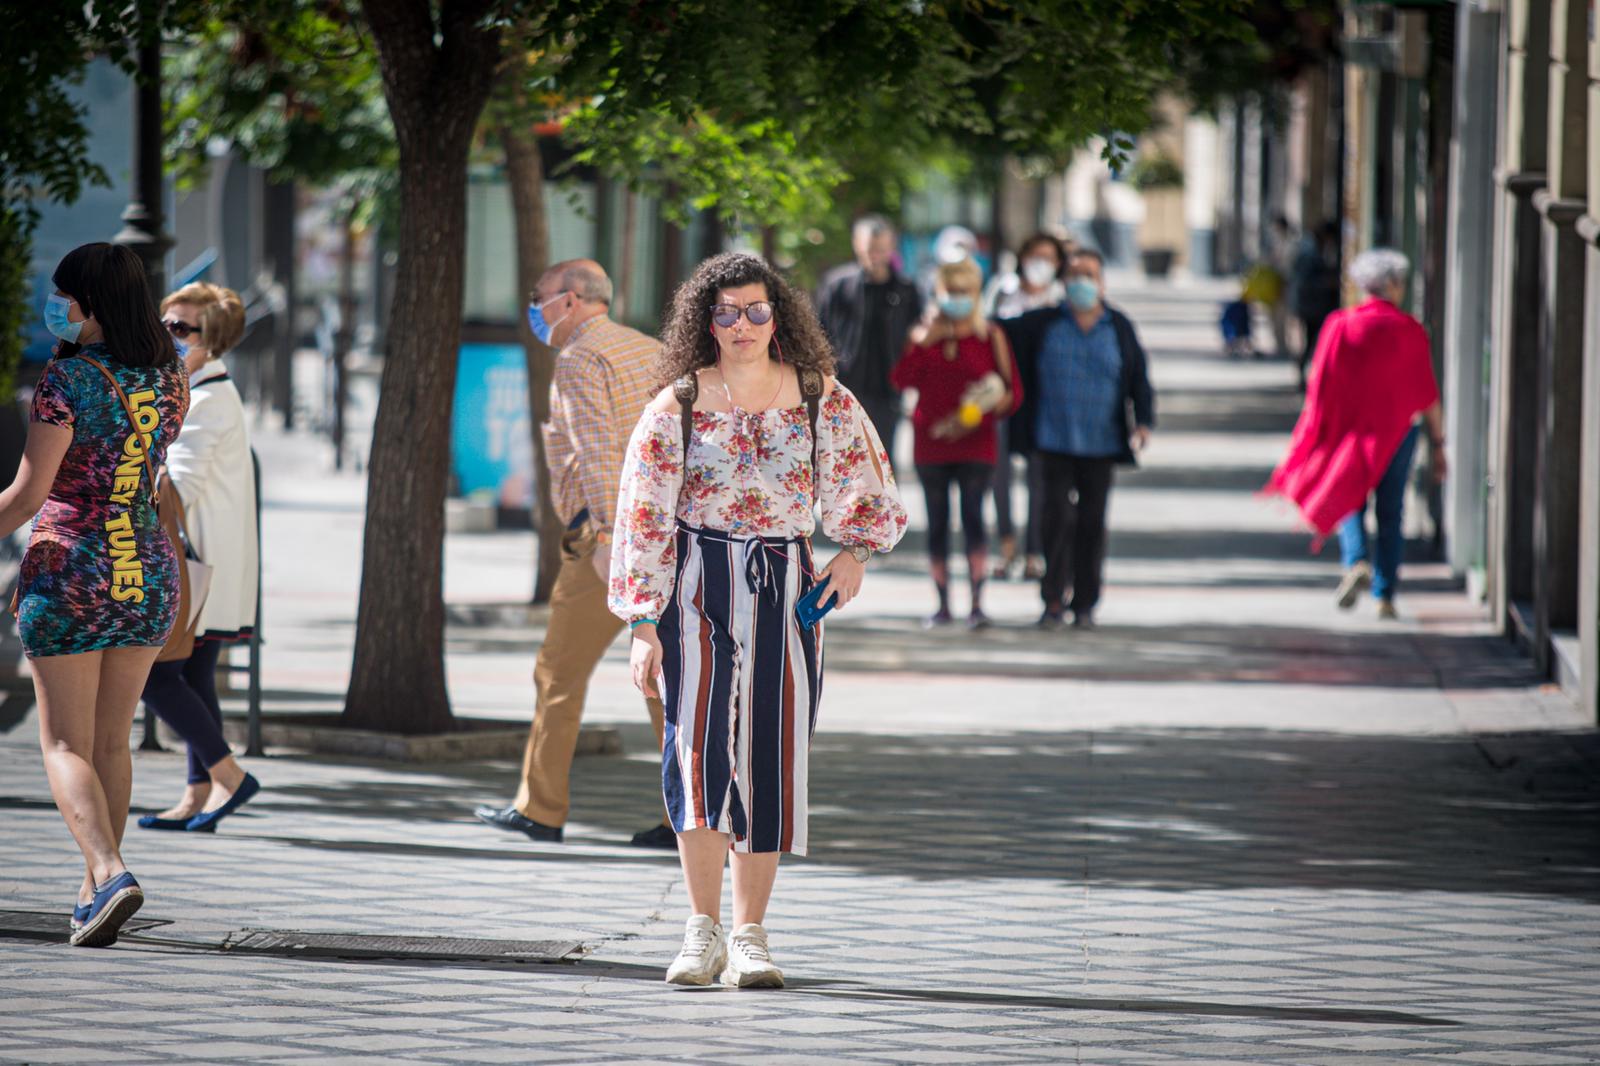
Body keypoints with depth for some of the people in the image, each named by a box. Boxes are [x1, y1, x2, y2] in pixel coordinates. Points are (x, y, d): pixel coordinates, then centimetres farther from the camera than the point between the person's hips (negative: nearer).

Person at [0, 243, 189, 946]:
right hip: (148, 572, 6)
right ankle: (94, 894, 21)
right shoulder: (170, 379, 3)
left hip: (68, 571, -6)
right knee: (111, 740, 17)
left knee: (65, 746, -1)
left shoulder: (67, 380, -15)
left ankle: (110, 874, -22)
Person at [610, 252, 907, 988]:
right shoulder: (676, 408, -1)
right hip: (697, 587, -2)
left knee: (770, 756, 2)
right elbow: (643, 519, -1)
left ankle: (748, 936, 10)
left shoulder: (822, 402, 3)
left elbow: (867, 485, 18)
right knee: (700, 743, -15)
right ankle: (703, 933, -13)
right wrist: (643, 623, -6)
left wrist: (857, 550, 1)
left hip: (786, 589, 2)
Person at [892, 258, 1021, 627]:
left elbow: (1013, 393, 0)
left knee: (972, 515, -16)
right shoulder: (925, 335, 8)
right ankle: (943, 604, 14)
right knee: (937, 524, 6)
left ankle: (977, 604, -17)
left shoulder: (990, 336, 1)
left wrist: (978, 416, -14)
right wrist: (924, 342, -15)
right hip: (931, 444, 3)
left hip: (976, 444, -3)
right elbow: (902, 380, -5)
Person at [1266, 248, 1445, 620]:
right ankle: (1385, 596, 6)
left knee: (1350, 503, 13)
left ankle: (1357, 562, -15)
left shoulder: (1340, 326, -4)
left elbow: (1319, 389, -4)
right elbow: (1428, 396, -3)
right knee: (1390, 513, 9)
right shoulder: (1410, 331, -4)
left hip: (1349, 431, 0)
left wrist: (1312, 437, 3)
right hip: (1397, 432, 0)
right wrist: (1438, 444, 4)